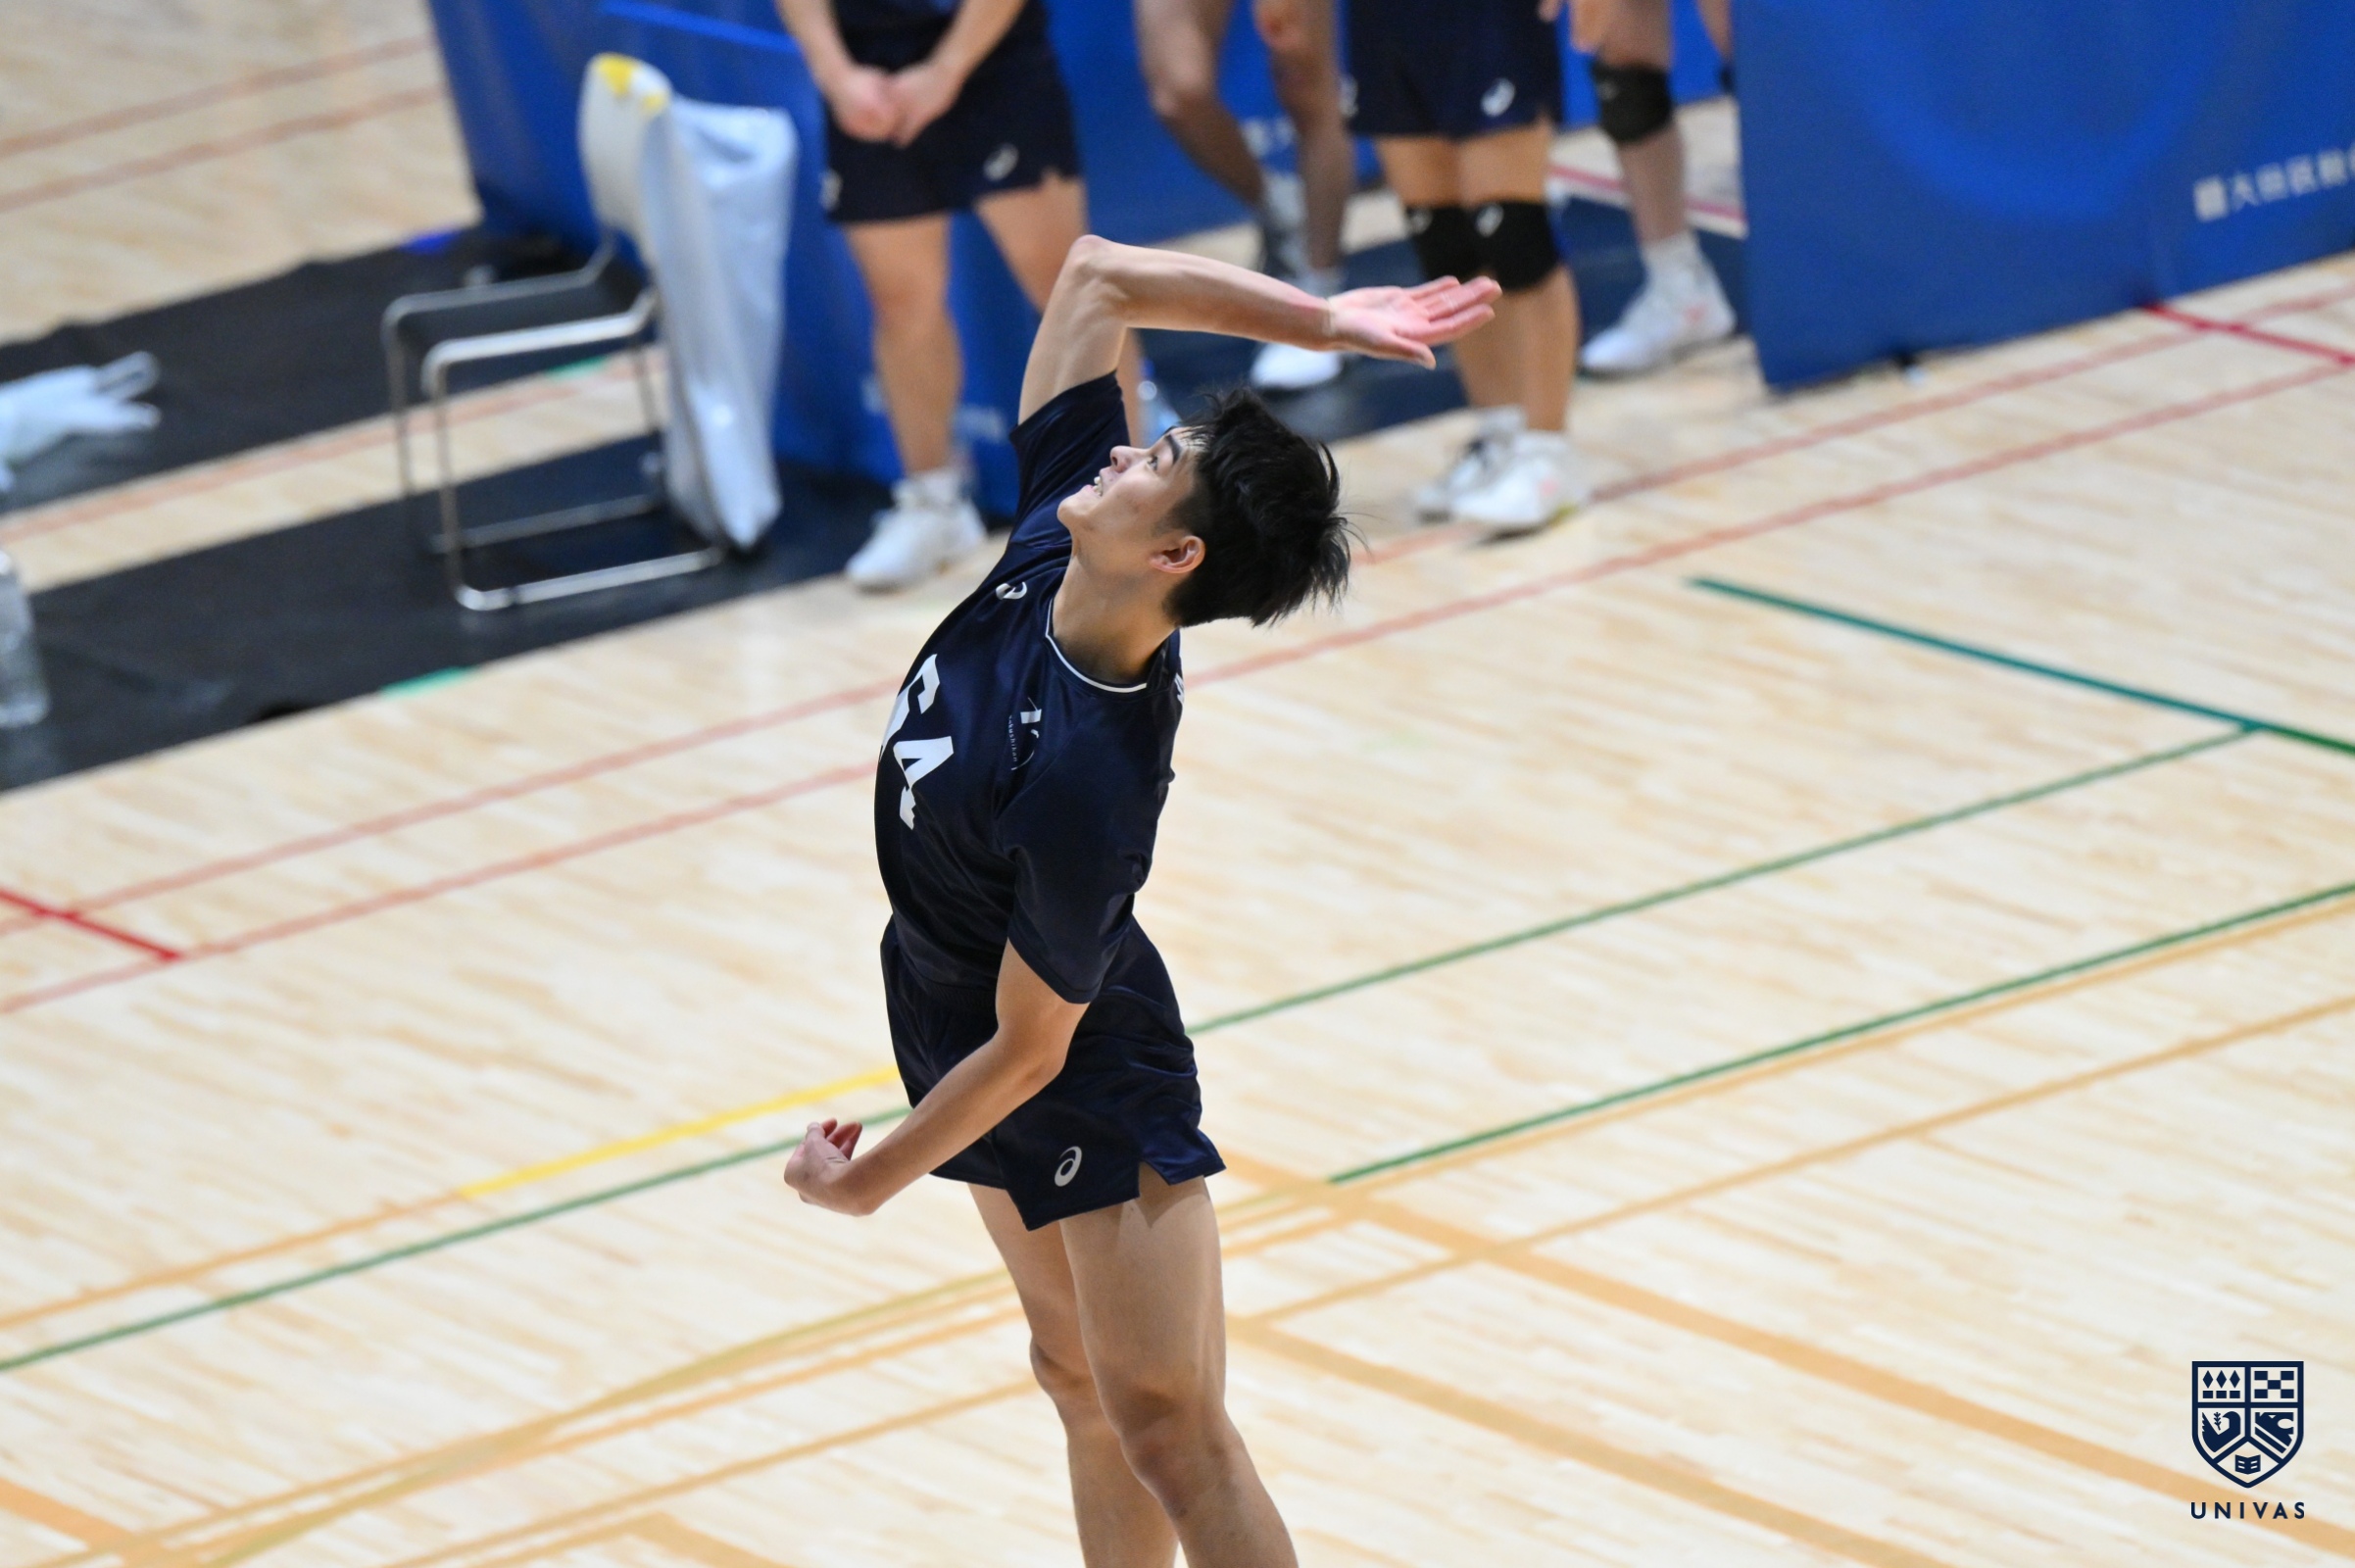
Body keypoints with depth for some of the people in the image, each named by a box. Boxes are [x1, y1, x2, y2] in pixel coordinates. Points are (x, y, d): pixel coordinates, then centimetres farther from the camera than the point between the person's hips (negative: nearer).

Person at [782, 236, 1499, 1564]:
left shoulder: (1085, 787, -37)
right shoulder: (1052, 545, -19)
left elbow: (1027, 1051, -26)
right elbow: (1097, 279, -12)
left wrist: (870, 1181, -12)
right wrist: (1317, 322, -21)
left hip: (1090, 1097, -8)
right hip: (953, 1004, 8)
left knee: (1167, 1429, -4)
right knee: (1084, 1381, 17)